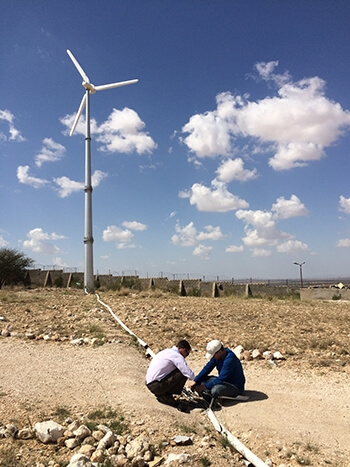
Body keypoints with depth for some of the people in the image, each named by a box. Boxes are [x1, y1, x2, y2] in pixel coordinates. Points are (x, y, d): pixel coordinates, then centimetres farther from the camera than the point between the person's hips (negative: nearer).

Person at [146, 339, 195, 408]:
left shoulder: (167, 351, 15)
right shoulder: (177, 356, -12)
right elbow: (190, 374, -17)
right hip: (156, 386, -9)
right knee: (183, 374, -10)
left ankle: (162, 394, 11)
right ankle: (165, 396, 0)